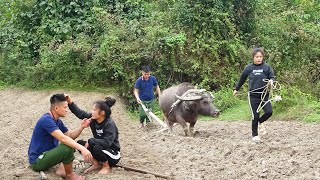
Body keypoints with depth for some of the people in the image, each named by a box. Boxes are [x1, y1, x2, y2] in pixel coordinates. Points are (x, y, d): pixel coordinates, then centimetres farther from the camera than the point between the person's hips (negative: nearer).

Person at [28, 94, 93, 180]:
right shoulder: (47, 120, -23)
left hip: (47, 153, 10)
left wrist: (81, 127, -4)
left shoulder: (57, 121, 8)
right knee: (67, 147, -27)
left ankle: (61, 169, 3)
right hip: (37, 160, -10)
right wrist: (82, 149, -39)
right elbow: (63, 138, -34)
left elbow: (70, 136, 14)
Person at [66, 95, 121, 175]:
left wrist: (90, 141, -29)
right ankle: (96, 164, 1)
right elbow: (80, 113, -8)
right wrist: (70, 102, -21)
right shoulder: (93, 119, -6)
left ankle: (106, 166, -7)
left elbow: (107, 142, -35)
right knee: (80, 143, -8)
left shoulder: (110, 124, -27)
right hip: (100, 148, 7)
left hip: (113, 154, -7)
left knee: (97, 148, -35)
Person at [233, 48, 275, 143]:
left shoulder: (267, 67, 0)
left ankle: (260, 122, 20)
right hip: (253, 95, -1)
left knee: (269, 112, -13)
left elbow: (272, 77, 0)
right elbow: (242, 79, 15)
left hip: (264, 95, 1)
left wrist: (271, 81, -25)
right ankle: (254, 135, 17)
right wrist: (236, 89, 25)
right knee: (255, 116, -1)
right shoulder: (249, 68, 2)